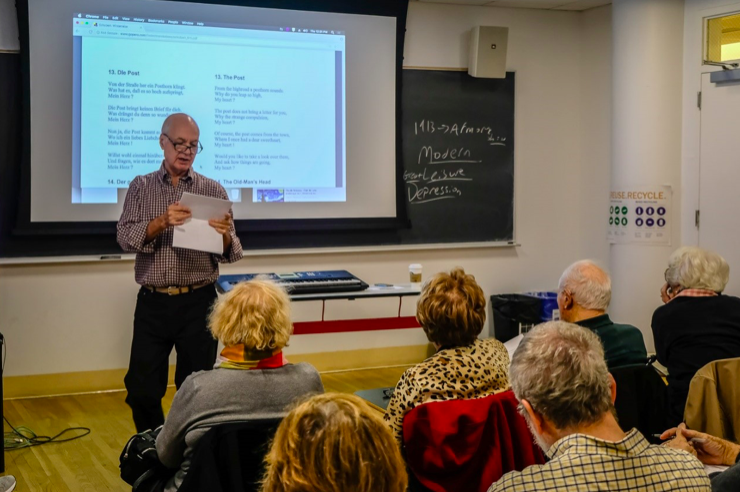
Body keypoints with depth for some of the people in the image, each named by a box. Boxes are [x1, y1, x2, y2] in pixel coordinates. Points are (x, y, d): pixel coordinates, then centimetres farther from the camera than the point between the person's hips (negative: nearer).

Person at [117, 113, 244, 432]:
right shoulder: (141, 187, 5)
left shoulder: (213, 191, 4)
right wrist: (162, 222, -26)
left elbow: (231, 255, 1)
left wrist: (225, 236, -22)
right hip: (153, 302, 0)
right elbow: (125, 238, -8)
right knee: (142, 390, 3)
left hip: (198, 302, 0)